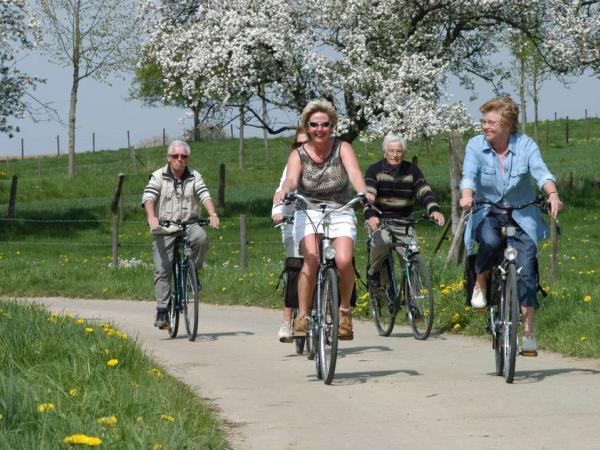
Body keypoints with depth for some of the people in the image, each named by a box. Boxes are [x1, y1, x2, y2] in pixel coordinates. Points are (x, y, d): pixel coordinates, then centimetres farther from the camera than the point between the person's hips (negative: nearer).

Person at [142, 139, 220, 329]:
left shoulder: (194, 177, 6)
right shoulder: (158, 177, -1)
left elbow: (205, 195, -7)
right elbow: (148, 198, -14)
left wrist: (212, 214, -27)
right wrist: (151, 217, -34)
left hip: (188, 225, 1)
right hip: (164, 230, -1)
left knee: (201, 238, -32)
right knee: (162, 271, -7)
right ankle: (162, 312, -2)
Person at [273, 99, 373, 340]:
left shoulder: (342, 149, -3)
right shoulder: (298, 155, -2)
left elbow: (354, 172, -21)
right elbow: (291, 179, -21)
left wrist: (364, 193, -42)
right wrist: (284, 191, -45)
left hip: (340, 214, 0)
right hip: (308, 214, 0)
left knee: (343, 261, -25)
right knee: (312, 260, -27)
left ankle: (345, 310, 1)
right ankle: (302, 316, -17)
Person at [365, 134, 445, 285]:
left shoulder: (411, 170, 4)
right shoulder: (375, 170, -4)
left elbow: (424, 192, -6)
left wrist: (434, 210, -27)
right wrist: (371, 216, -38)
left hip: (403, 223, 2)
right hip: (379, 221, -2)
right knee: (383, 241, -34)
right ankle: (373, 272, -8)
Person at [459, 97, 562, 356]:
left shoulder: (526, 145, -8)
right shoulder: (476, 145, -6)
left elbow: (541, 172, -21)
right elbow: (469, 175, -19)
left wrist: (552, 194, -41)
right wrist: (466, 195, -41)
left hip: (521, 215, 1)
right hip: (487, 213, 0)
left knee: (526, 269, -13)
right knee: (490, 242, -34)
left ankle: (528, 332, -7)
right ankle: (480, 284, -3)